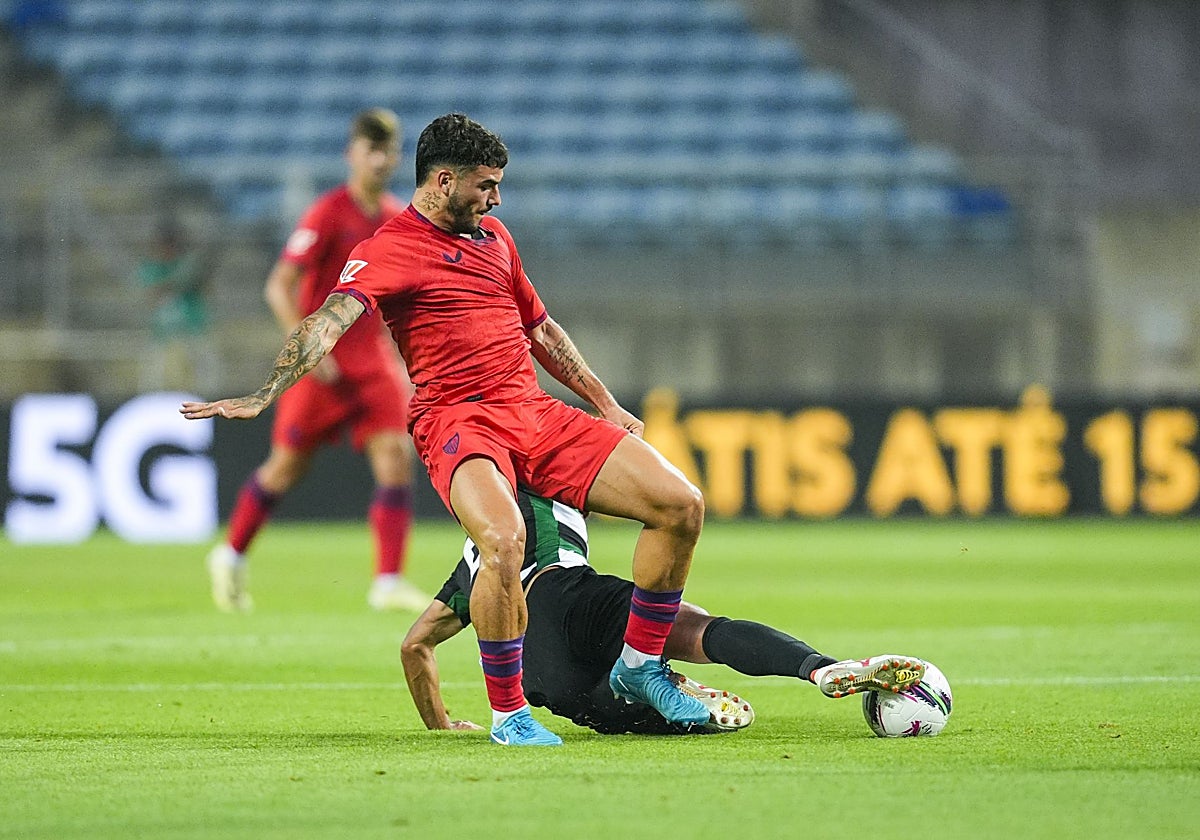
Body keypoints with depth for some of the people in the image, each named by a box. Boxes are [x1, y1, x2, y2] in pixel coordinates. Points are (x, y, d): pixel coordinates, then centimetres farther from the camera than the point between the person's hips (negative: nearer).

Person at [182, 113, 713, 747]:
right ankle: (507, 714, -18)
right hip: (458, 421, -7)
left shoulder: (493, 236, 22)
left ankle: (640, 668, 14)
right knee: (503, 540, -36)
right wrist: (265, 395, -35)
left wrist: (606, 405, 32)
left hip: (537, 410, 7)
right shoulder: (390, 250, -4)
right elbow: (330, 320, -20)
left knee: (681, 505, -3)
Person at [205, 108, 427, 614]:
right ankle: (231, 556, 27)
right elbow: (278, 287, -15)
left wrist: (401, 361, 17)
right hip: (321, 362, -5)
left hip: (373, 358, 5)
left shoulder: (398, 219, 7)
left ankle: (389, 582, -14)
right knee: (287, 466, 5)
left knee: (395, 455, -11)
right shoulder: (327, 215, -13)